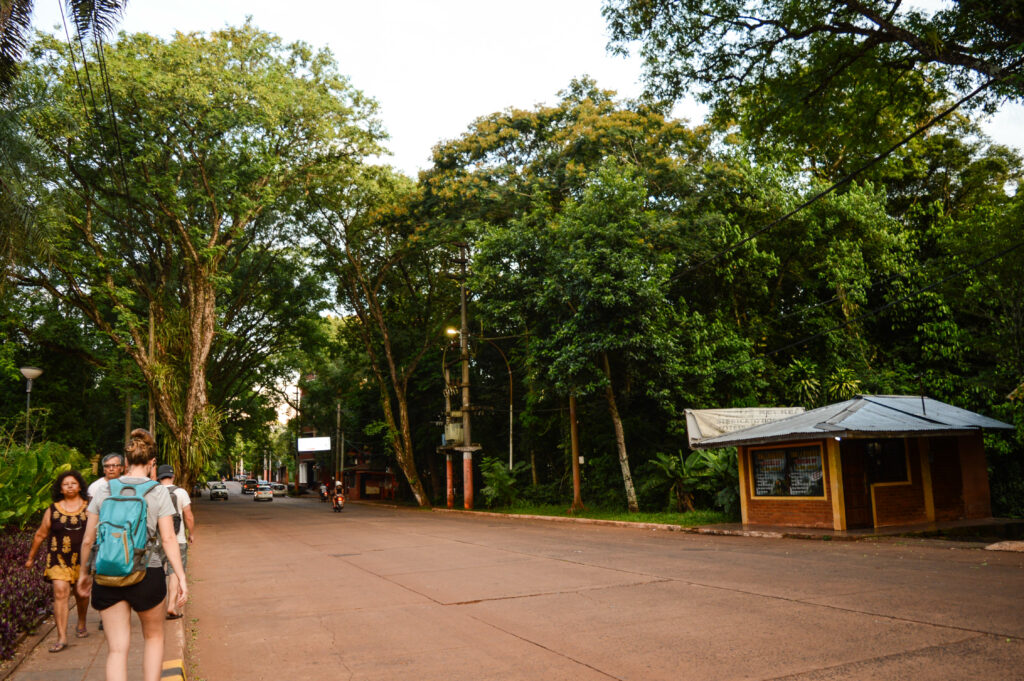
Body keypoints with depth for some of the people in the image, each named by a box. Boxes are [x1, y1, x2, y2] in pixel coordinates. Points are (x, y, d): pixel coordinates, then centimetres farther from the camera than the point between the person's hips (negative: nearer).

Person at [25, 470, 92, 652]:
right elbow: (40, 535, 13)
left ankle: (81, 624, 39)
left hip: (83, 559, 1)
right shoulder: (53, 510, 3)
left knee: (81, 594, 12)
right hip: (59, 559, 0)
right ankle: (62, 638, -9)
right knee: (60, 593, -13)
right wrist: (31, 557, 18)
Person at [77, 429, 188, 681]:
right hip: (147, 574, -2)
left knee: (117, 648, 7)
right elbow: (168, 539, -8)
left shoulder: (104, 490, 3)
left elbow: (88, 539, 7)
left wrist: (84, 572, 21)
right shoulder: (158, 492, -4)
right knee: (153, 636, 21)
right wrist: (181, 577, -4)